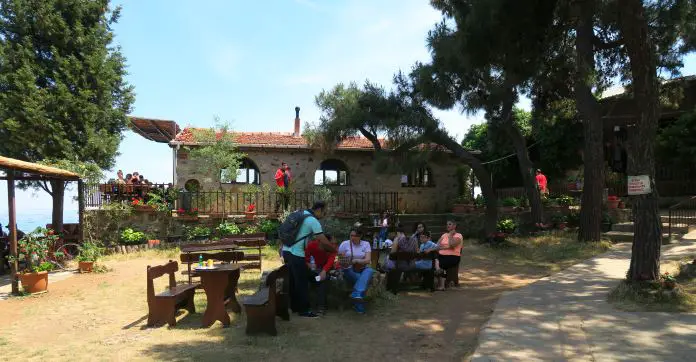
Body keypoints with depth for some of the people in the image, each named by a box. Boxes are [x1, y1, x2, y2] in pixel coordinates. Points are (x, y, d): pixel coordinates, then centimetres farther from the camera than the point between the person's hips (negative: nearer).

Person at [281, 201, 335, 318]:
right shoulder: (313, 221, -13)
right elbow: (324, 242, -12)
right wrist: (336, 250, 2)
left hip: (286, 250, 9)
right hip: (296, 254, -9)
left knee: (293, 281, 17)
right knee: (302, 282, 1)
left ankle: (295, 307, 26)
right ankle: (304, 310, 8)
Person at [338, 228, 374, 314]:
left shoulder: (366, 244, 4)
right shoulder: (344, 244, 2)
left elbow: (368, 260, -7)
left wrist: (357, 260, -25)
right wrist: (343, 263, -21)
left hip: (362, 269, 2)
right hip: (349, 269, -2)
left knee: (369, 270, -34)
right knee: (362, 279, -32)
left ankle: (356, 294, -52)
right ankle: (359, 307, -24)